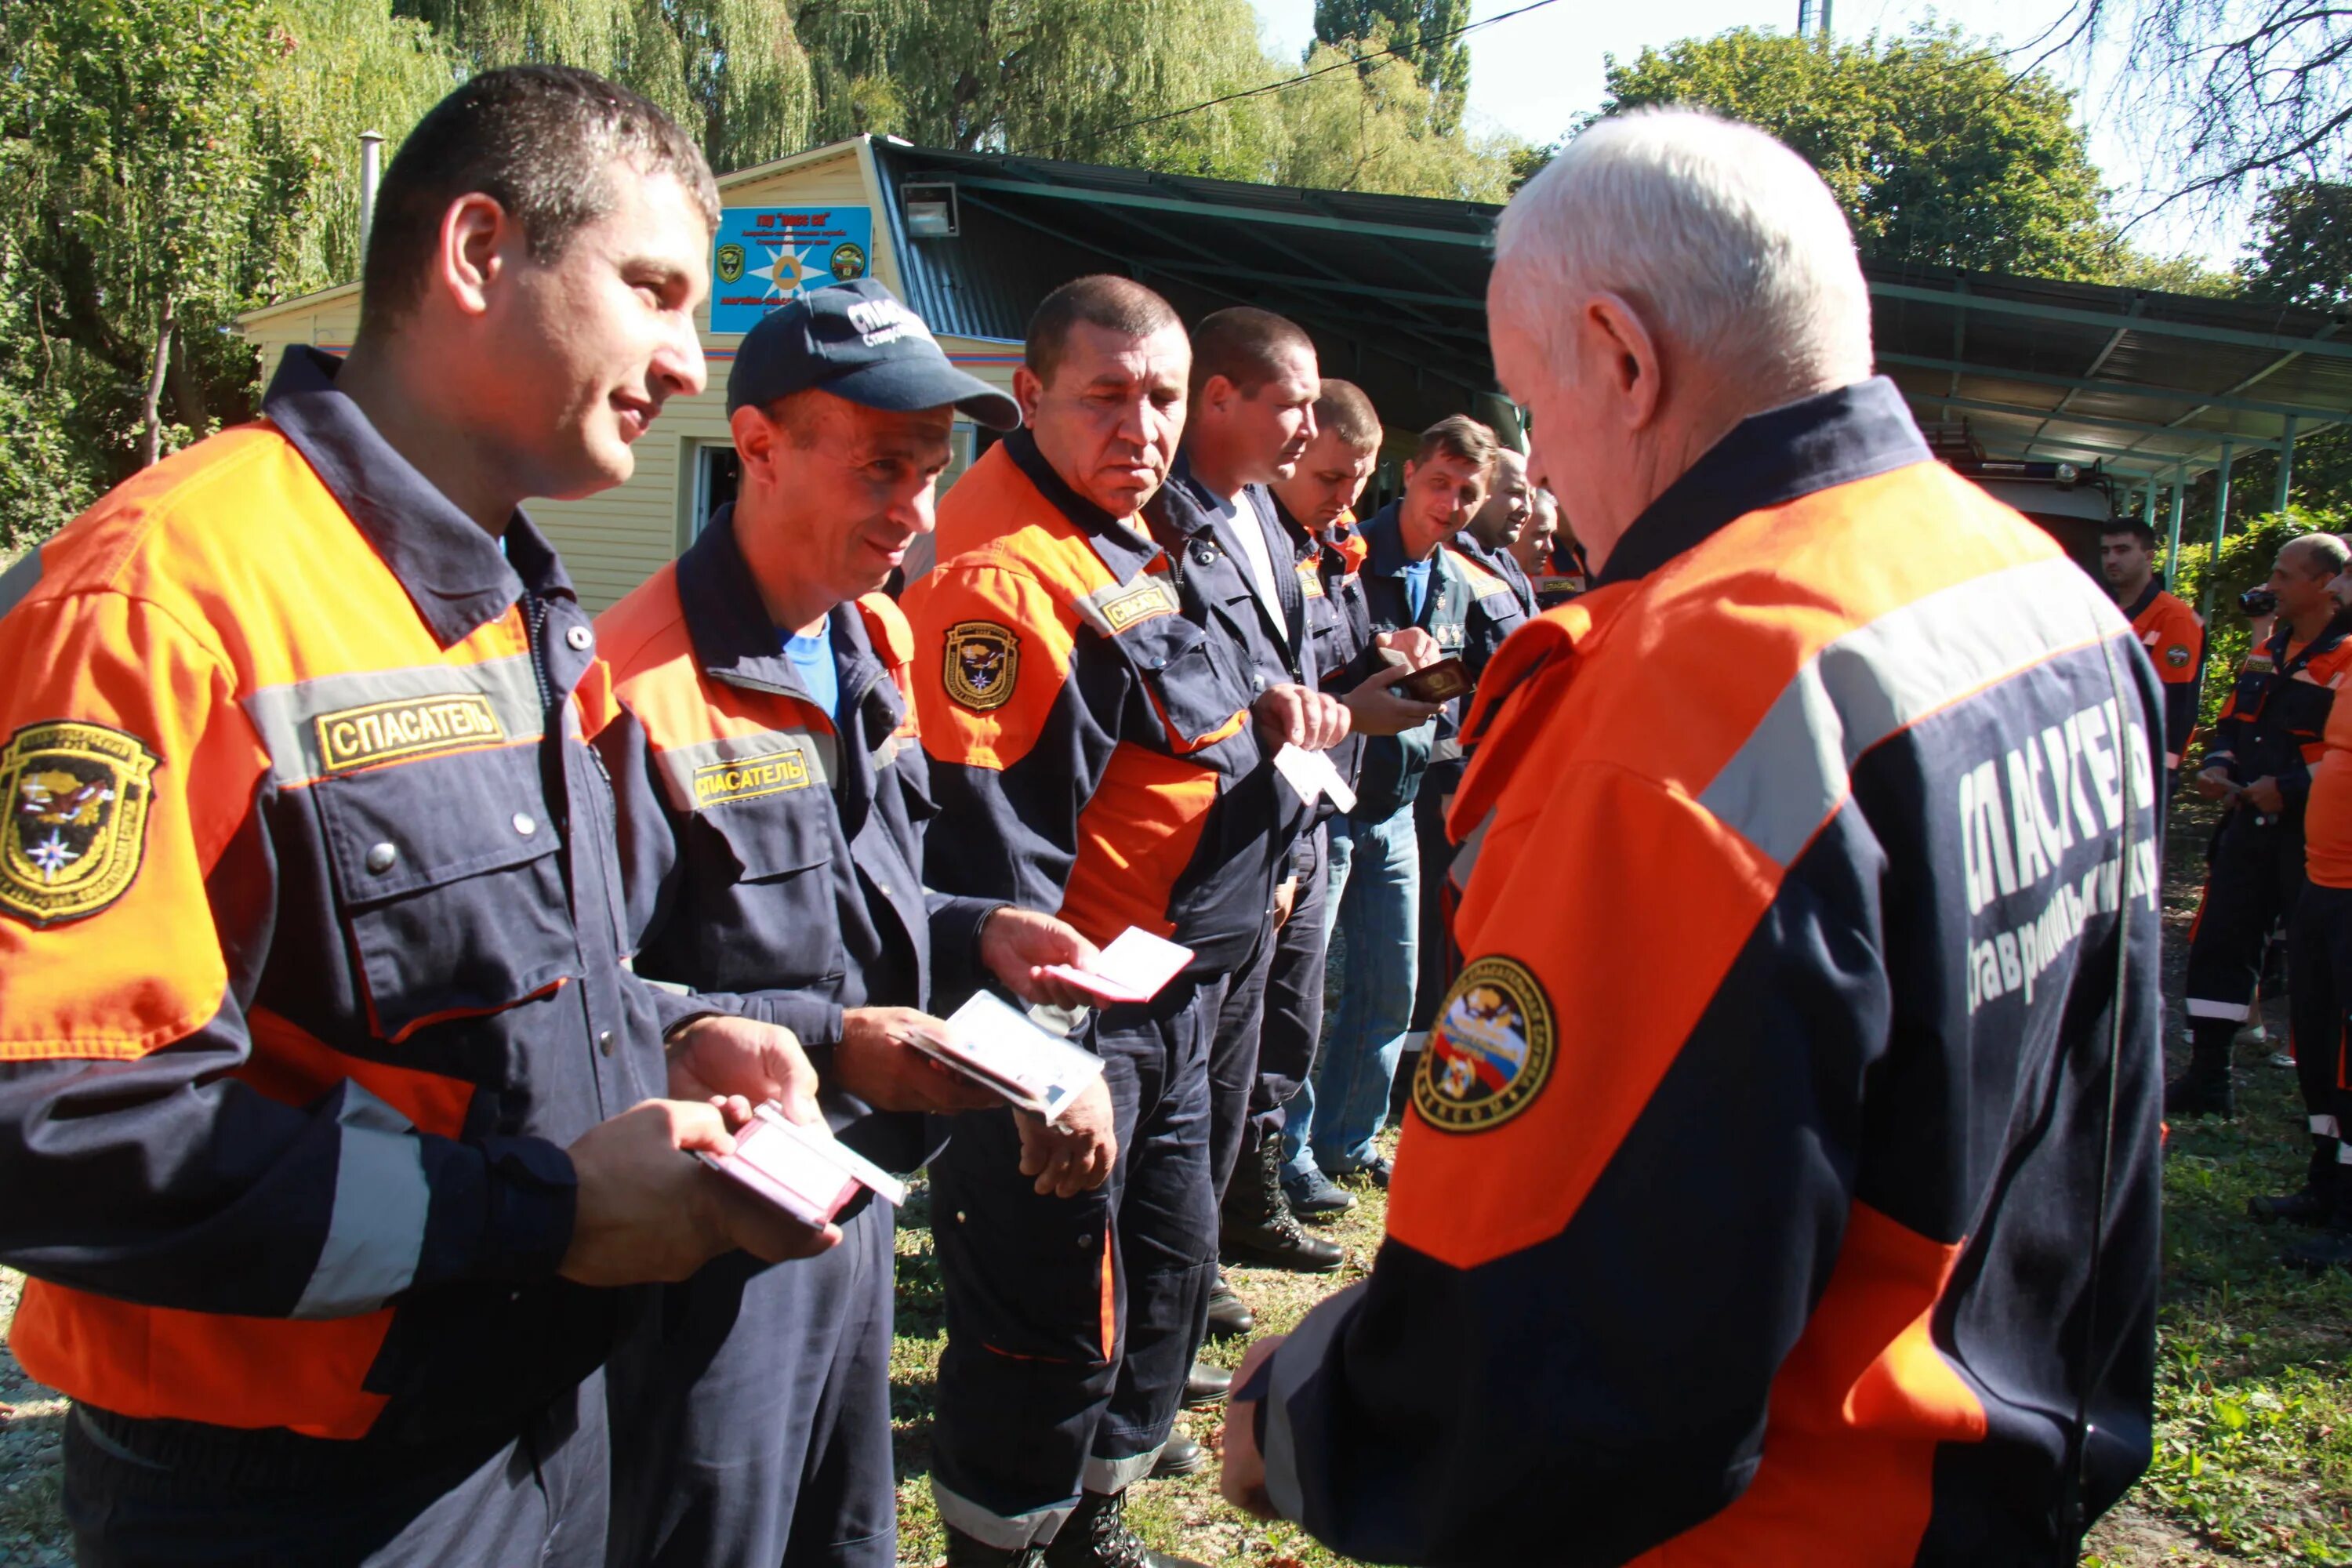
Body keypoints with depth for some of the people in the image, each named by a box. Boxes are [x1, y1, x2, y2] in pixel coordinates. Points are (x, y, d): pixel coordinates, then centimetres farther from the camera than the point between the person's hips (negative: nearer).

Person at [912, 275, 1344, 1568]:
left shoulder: (1154, 536, 10)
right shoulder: (1004, 572, -22)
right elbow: (991, 839, -26)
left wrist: (1267, 714, 7)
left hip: (1174, 996, 10)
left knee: (1170, 1266, 22)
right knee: (1054, 1321, 3)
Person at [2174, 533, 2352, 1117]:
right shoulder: (2268, 651, 13)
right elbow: (2233, 721, 21)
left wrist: (2289, 786, -24)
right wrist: (2217, 765, 3)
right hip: (2249, 826, 8)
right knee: (2217, 945, 9)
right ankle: (2208, 1080, 19)